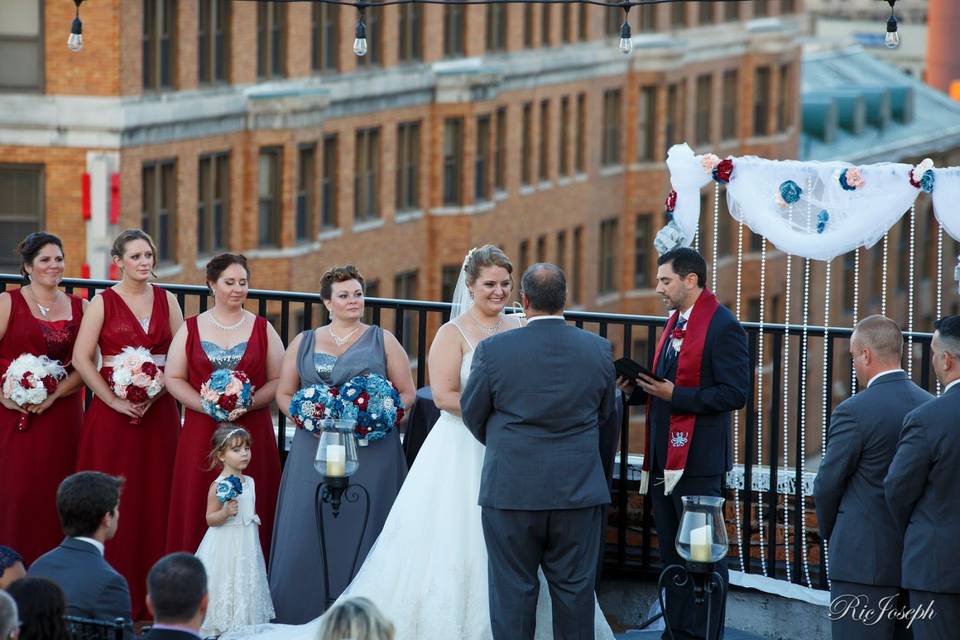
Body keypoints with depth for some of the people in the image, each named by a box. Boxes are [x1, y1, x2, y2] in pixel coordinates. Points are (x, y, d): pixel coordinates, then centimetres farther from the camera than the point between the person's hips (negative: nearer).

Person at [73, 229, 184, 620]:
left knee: (155, 499, 2)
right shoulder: (103, 302, -1)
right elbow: (81, 358, -6)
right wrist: (115, 401, -12)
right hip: (113, 412, -3)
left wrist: (157, 392, -9)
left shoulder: (166, 301, 9)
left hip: (159, 410, 3)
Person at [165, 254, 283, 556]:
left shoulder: (262, 329, 8)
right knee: (199, 508, -3)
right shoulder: (191, 329, 8)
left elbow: (278, 380, 6)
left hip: (252, 430, 0)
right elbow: (174, 378, 5)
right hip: (202, 432, 0)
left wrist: (250, 403, -12)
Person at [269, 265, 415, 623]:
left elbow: (407, 393, 7)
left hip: (371, 455, -1)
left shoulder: (382, 342, 8)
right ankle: (304, 619, 1)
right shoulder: (303, 343, 12)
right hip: (315, 453, 1)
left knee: (361, 535, -2)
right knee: (307, 536, -3)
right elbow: (284, 394, 12)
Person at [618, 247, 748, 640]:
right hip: (665, 456, 9)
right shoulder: (675, 321, 15)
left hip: (698, 460, -9)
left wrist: (674, 395, -20)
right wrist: (638, 389, 2)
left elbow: (734, 394, -18)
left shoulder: (723, 327, -13)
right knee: (672, 554, 14)